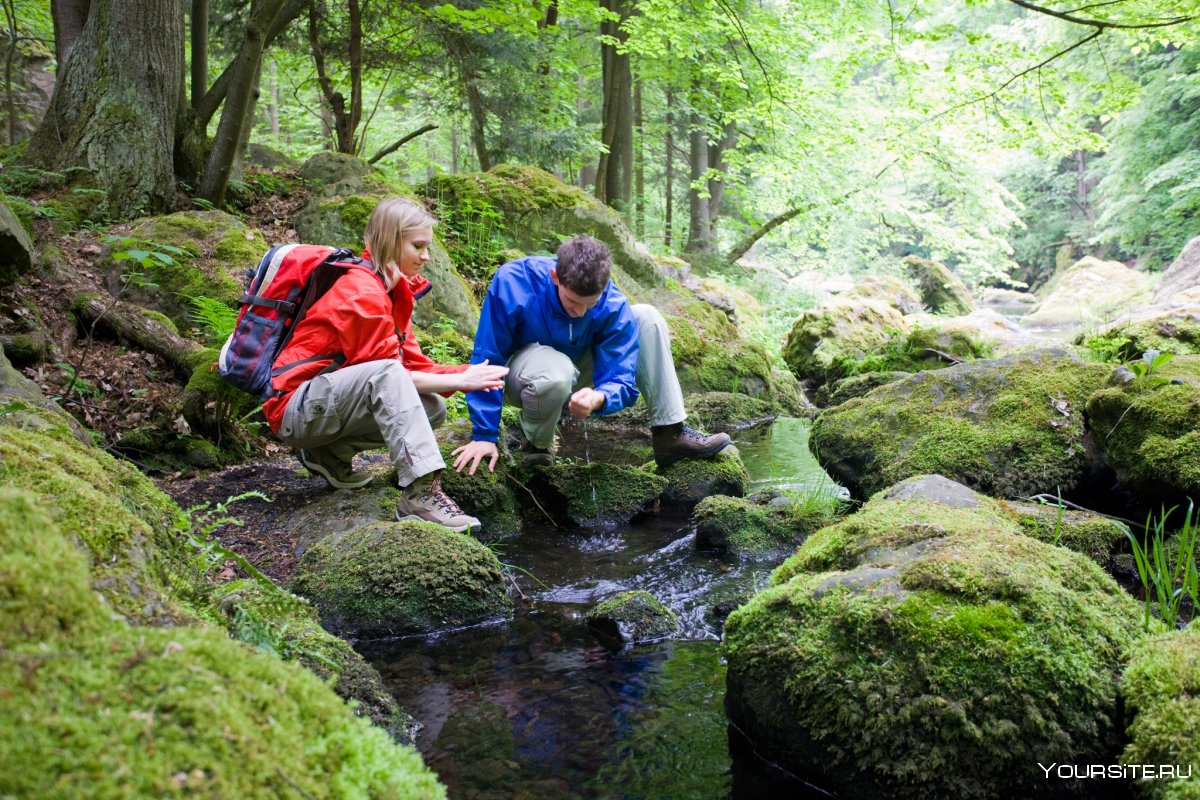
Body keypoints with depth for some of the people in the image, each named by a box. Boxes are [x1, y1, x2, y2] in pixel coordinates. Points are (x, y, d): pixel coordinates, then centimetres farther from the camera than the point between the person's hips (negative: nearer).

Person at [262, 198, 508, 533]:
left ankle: (331, 453, 5)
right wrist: (461, 381, -17)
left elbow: (413, 363, 2)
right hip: (296, 408, -9)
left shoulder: (390, 289, 10)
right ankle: (420, 493, -40)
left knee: (432, 408, -3)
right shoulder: (363, 293, -19)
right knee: (386, 373, -33)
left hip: (333, 400, 9)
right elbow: (390, 370, -19)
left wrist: (467, 373, -13)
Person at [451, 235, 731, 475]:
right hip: (521, 377, -4)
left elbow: (621, 380, -25)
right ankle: (537, 445, -9)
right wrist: (484, 436, -23)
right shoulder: (512, 284, -31)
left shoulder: (613, 306, -23)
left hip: (579, 372, 4)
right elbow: (486, 361, -24)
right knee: (557, 371, -42)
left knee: (648, 318, -13)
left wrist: (599, 398, -50)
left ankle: (671, 433, -11)